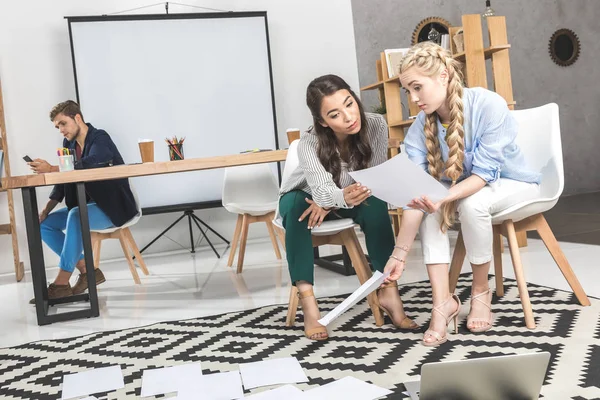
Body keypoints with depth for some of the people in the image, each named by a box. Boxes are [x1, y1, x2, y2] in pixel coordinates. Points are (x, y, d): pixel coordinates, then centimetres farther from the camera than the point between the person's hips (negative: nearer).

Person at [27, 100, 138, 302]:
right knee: (43, 224, -4)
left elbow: (89, 165, -33)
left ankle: (62, 282, -32)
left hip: (114, 206, -8)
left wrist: (51, 169, -41)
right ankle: (87, 270, -8)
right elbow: (63, 181, 8)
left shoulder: (100, 139, -13)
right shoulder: (69, 144, 8)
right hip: (86, 207, 9)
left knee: (75, 216, -36)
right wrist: (46, 210, -4)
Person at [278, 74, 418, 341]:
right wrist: (342, 197, -71)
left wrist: (329, 204, -29)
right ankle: (307, 302, -35)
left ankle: (388, 290, -25)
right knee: (296, 208, -36)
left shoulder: (376, 125, -27)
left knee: (375, 204, -31)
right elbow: (322, 189, -48)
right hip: (305, 196, -2)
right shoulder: (309, 143, -34)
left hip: (347, 196, 2)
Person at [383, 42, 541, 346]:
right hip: (464, 188, 4)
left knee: (472, 203, -35)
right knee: (429, 207, -26)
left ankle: (480, 291, -14)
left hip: (514, 183, -4)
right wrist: (400, 253, -31)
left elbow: (484, 172, -32)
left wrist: (444, 197, -51)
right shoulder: (420, 129, -17)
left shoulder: (490, 105, -30)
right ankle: (442, 300, -25)